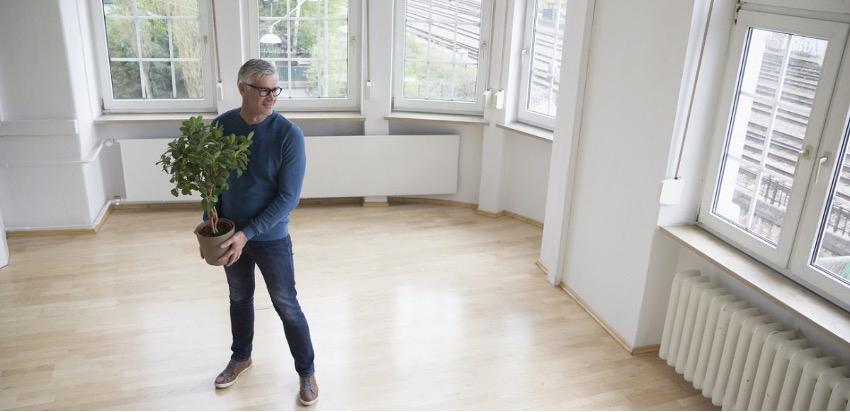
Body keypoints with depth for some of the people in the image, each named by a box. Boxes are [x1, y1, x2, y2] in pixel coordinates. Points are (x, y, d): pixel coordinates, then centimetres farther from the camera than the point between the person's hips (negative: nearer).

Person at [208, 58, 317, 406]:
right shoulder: (221, 126, -7)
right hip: (231, 234, 4)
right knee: (239, 298, 22)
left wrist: (247, 234, -22)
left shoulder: (288, 134, -19)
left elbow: (288, 197, -20)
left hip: (271, 237, -4)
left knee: (286, 306, 7)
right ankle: (241, 357, 45)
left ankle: (306, 371, 26)